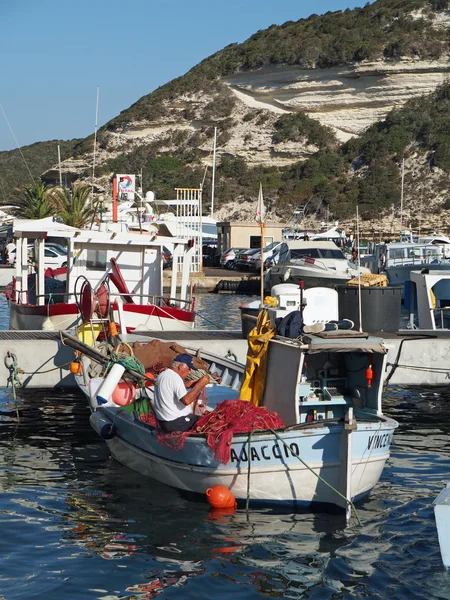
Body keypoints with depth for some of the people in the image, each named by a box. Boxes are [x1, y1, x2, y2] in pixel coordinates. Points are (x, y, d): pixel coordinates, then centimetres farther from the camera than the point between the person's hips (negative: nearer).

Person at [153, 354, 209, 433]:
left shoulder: (162, 375, 11)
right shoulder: (175, 378, -18)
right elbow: (186, 400, -28)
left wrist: (189, 384, 9)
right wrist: (200, 384, -21)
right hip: (176, 423, -10)